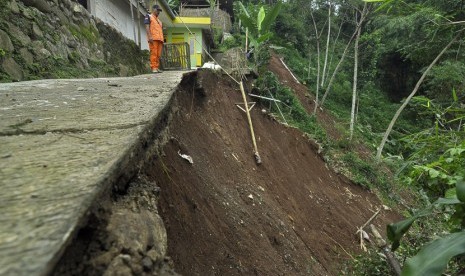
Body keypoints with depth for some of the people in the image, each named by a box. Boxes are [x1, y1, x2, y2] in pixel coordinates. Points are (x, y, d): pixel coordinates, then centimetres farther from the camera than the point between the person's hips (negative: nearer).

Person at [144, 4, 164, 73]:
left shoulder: (159, 20, 31)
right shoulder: (148, 16, 10)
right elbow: (147, 26, -3)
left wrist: (162, 39, 19)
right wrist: (150, 36, -17)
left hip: (160, 39, 7)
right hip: (153, 39, -7)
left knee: (158, 54, 1)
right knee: (153, 53, -13)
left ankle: (157, 67, 3)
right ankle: (153, 68, -16)